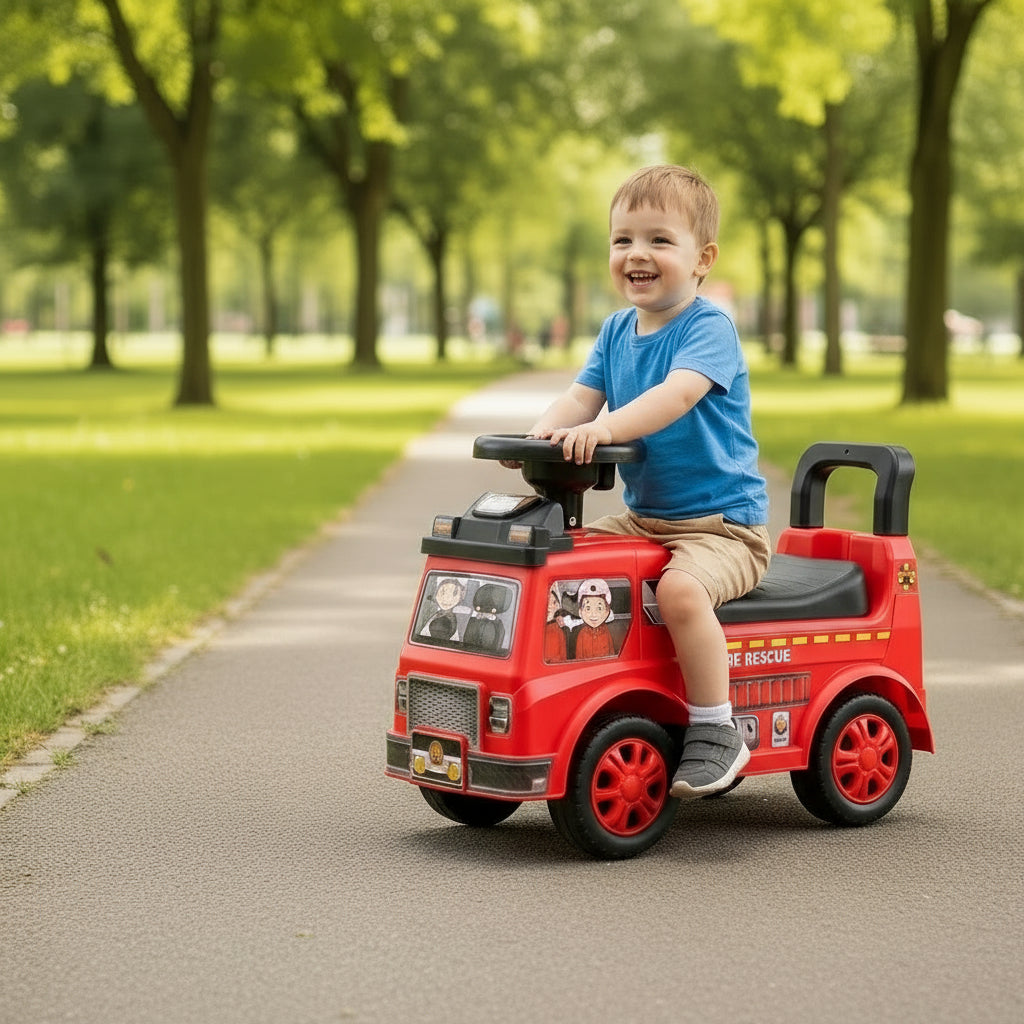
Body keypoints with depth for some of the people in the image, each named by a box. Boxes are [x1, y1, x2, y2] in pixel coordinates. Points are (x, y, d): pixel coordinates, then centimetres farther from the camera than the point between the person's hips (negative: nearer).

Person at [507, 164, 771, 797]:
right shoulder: (617, 331, 11)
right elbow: (583, 395, 2)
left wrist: (604, 428, -44)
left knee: (681, 589, -35)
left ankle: (716, 731, -19)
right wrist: (543, 433, -21)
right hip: (642, 518, 8)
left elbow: (677, 394, -30)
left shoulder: (709, 328, -13)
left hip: (723, 524, -8)